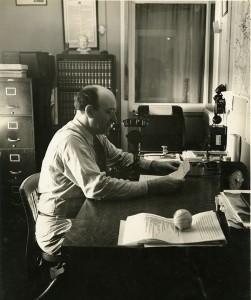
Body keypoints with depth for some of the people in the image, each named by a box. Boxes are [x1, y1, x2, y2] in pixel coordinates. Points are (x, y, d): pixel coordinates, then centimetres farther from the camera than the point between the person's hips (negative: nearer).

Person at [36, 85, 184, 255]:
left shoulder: (95, 134, 2)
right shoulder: (71, 139, -25)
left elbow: (119, 157, 14)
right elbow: (98, 187, -34)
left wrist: (155, 165, -1)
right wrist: (152, 186, -32)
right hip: (60, 229, -8)